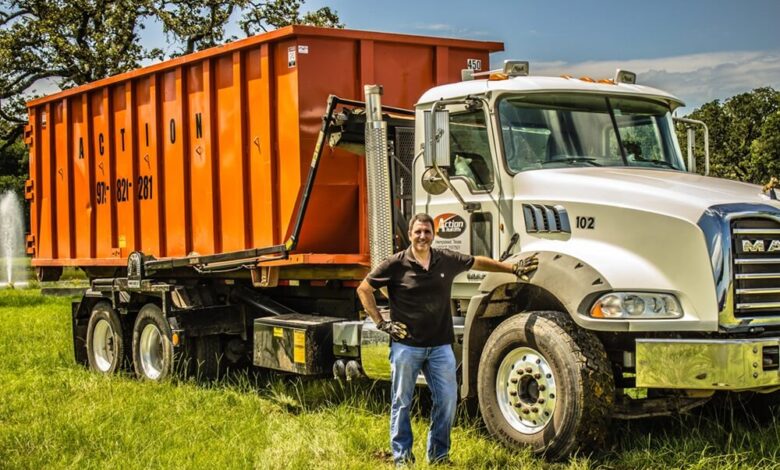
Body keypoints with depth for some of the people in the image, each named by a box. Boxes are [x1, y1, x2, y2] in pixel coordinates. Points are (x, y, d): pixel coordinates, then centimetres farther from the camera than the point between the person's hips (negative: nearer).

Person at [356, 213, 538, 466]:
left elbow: (478, 262, 20)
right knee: (402, 402, 4)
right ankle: (401, 456, 15)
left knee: (447, 399, 2)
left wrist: (514, 268, 22)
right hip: (406, 345, -3)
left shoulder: (447, 260, 4)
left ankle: (438, 454, 17)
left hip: (440, 345, 4)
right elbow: (364, 288, 0)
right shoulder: (396, 264, -7)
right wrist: (381, 323, -4)